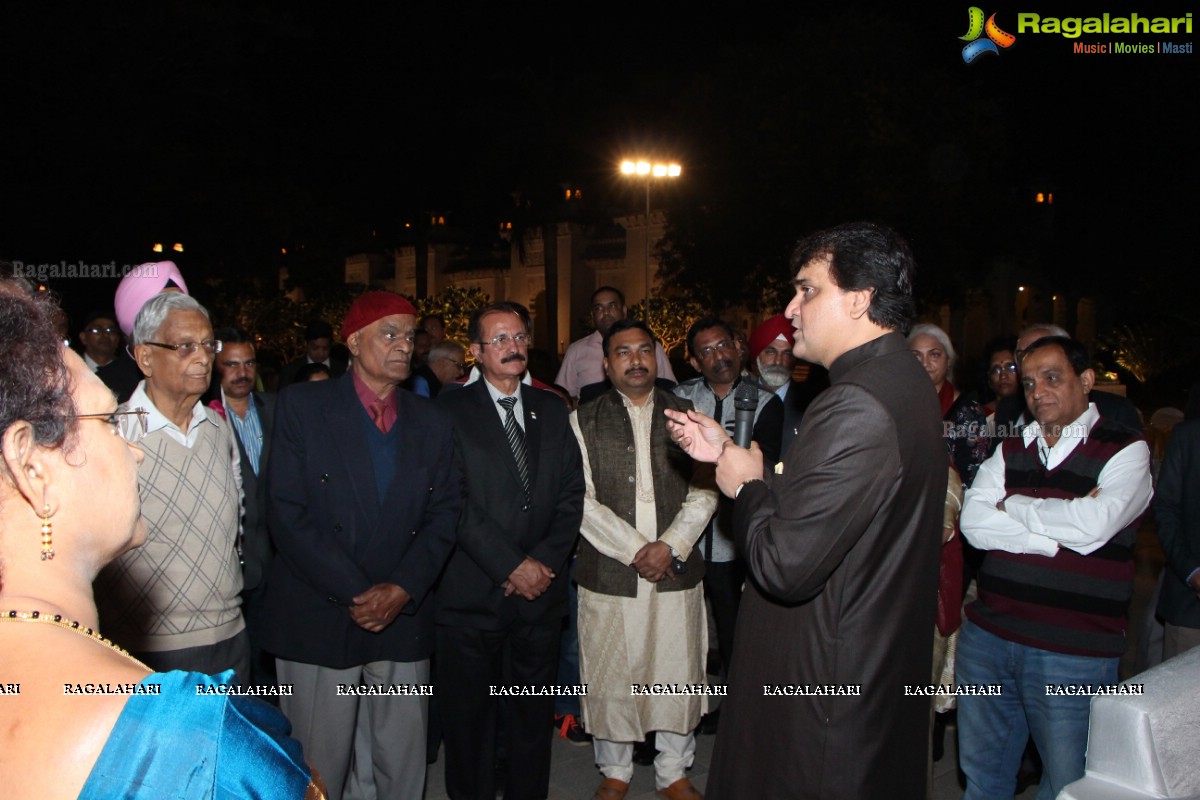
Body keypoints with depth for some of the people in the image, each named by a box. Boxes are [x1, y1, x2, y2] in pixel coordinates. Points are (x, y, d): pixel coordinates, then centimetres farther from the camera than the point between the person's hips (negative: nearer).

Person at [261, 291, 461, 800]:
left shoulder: (431, 423, 9)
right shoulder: (302, 405, -2)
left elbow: (443, 515, 5)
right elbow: (286, 512, -9)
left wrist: (402, 589, -10)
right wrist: (354, 593, -13)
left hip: (403, 620, 3)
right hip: (319, 619, -3)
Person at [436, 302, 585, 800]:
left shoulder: (552, 410, 11)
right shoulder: (450, 412, -3)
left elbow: (571, 494, 6)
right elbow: (456, 503, -11)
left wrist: (545, 561, -7)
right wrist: (512, 565, -14)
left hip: (539, 591, 4)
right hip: (471, 595, -3)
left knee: (533, 717, 14)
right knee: (468, 718, 10)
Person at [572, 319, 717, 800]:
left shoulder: (686, 416, 7)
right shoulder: (584, 422, 2)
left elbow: (704, 492, 2)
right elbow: (582, 501, -5)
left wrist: (670, 546, -11)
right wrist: (634, 550, -12)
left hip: (677, 572, 1)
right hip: (609, 574, -1)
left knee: (678, 675, 9)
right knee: (611, 676, 8)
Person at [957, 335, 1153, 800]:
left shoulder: (1126, 451, -2)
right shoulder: (1010, 451, 10)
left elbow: (1093, 525, -20)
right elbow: (974, 524, -4)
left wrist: (1013, 506, -6)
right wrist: (1056, 532, -14)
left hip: (1072, 655, -4)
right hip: (988, 636, 4)